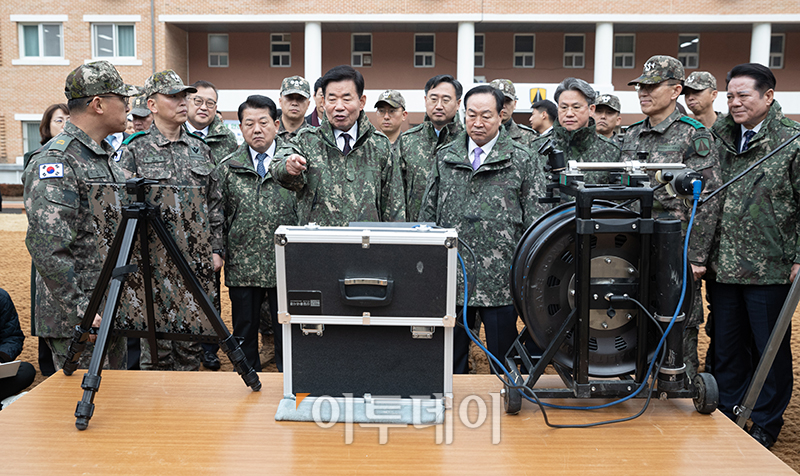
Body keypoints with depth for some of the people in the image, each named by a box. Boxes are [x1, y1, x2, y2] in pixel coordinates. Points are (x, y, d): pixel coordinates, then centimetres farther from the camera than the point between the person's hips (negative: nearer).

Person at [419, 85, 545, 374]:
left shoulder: (521, 160, 2)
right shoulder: (445, 158, 10)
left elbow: (535, 220, 1)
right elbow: (428, 213, 13)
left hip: (501, 281, -2)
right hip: (451, 277, 3)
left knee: (503, 363, 9)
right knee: (450, 359, 13)